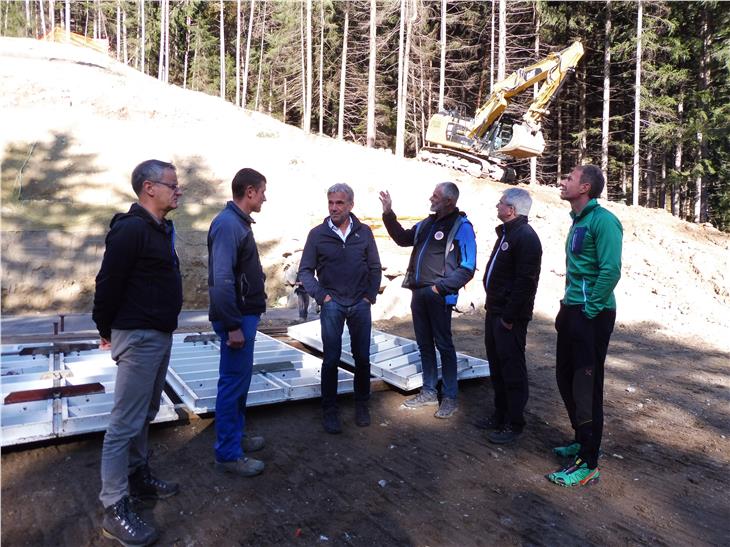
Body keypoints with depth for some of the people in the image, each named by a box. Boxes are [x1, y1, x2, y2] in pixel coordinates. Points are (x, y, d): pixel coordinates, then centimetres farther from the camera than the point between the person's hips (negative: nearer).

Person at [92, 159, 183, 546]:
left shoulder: (160, 228, 11)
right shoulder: (131, 229, -19)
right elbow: (108, 283, -18)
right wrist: (107, 331, -6)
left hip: (160, 335, 10)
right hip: (138, 338, -10)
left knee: (145, 414, 20)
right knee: (126, 423, -2)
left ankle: (138, 477, 35)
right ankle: (115, 509, 7)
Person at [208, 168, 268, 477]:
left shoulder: (238, 221, 13)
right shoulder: (228, 224, -18)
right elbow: (221, 280, -25)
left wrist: (245, 319, 17)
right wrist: (233, 325, -23)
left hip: (245, 315, 10)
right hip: (236, 318, -10)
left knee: (240, 381, 19)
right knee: (233, 383, -1)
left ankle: (236, 436, 33)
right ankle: (228, 455, 10)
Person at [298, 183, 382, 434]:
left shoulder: (364, 232, 2)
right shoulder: (317, 234, -2)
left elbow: (375, 267, 8)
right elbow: (305, 271, 1)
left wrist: (370, 296, 0)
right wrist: (321, 296, -8)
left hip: (360, 304, 2)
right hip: (332, 304, -1)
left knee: (362, 357, 8)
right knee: (331, 359, -1)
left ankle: (362, 404, 25)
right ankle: (329, 410, 13)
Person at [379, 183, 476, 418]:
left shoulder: (461, 227, -9)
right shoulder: (427, 223, 12)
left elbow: (467, 269, -12)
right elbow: (403, 239, 25)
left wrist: (440, 287, -16)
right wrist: (389, 215, 15)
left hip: (438, 296, -7)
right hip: (418, 292, 7)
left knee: (444, 345, 1)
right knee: (424, 344, 13)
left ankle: (449, 397, 12)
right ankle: (429, 392, 25)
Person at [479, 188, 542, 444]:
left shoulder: (526, 237, -16)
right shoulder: (507, 232, 16)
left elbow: (525, 282, -22)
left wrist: (509, 317, -21)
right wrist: (493, 308, 16)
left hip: (510, 317, -10)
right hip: (494, 311, 10)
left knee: (512, 370, 0)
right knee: (497, 367, 17)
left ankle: (513, 424, 11)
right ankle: (500, 415, 29)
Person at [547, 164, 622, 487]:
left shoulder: (602, 221, -14)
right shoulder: (578, 221, 14)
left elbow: (611, 271, -21)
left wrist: (588, 310, -17)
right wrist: (567, 307, 15)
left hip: (592, 315, -9)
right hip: (571, 311, 9)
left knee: (586, 387, -3)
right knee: (566, 378, 16)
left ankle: (588, 464, 9)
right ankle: (582, 441, 34)